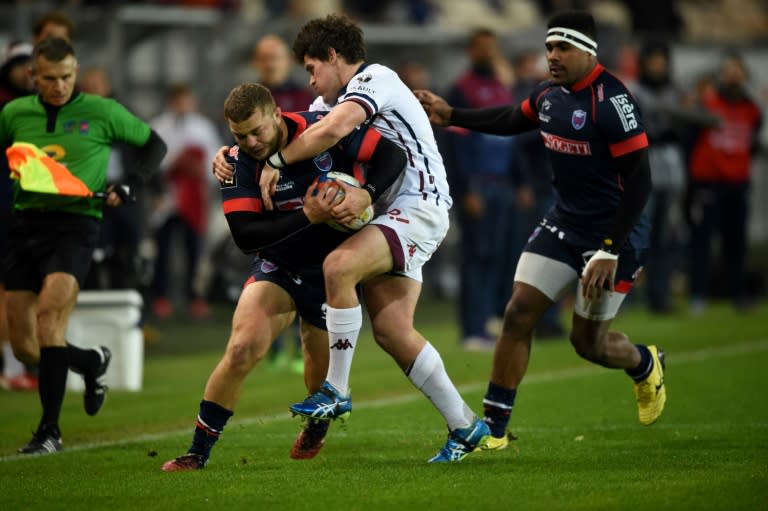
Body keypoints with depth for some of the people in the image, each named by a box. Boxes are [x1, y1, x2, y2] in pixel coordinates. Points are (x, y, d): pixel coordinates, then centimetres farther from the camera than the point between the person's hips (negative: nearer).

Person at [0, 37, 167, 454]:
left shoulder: (101, 112, 2)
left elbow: (154, 143, 14)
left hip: (75, 222, -4)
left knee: (49, 311, -26)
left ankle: (50, 430, -20)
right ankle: (92, 361, 34)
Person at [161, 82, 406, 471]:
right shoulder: (238, 162, -15)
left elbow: (391, 155, -12)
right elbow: (244, 234, -21)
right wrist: (307, 216, -32)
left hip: (334, 272, 0)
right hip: (279, 266, 0)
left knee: (323, 377, 3)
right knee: (242, 349, -21)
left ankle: (317, 426, 42)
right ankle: (198, 451, -9)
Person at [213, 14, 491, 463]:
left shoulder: (376, 79, -10)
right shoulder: (332, 100, 20)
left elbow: (331, 130, -28)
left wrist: (275, 162, -19)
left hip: (419, 207, -10)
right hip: (392, 215, 10)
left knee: (339, 266, -29)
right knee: (391, 330, -1)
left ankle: (337, 391, -21)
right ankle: (465, 426, 7)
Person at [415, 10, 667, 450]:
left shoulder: (612, 100, -23)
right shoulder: (550, 94, 1)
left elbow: (639, 180, -23)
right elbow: (513, 120, 26)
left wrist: (610, 252, -25)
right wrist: (450, 115, 22)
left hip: (614, 232, -7)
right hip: (564, 223, 7)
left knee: (588, 342, 4)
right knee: (519, 314, -6)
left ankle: (646, 365, 39)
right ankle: (493, 428, 0)